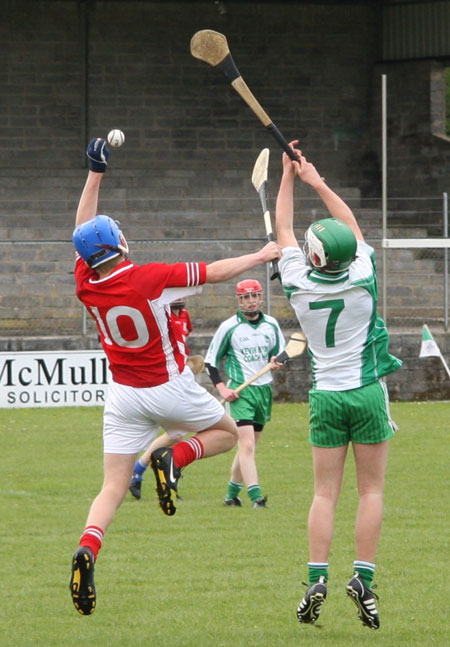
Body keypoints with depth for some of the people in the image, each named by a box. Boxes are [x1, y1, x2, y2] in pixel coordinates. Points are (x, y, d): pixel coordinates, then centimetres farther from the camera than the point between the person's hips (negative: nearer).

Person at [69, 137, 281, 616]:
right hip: (170, 390, -4)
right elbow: (216, 272, -12)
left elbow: (82, 229, 7)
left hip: (123, 397, 4)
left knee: (113, 488, 2)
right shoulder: (150, 279, -20)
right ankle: (173, 458, -7)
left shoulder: (86, 285, -8)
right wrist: (263, 256, 2)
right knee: (226, 433, 21)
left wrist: (95, 172, 14)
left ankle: (87, 549, -24)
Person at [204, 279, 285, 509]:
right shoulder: (229, 327, -4)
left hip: (264, 389, 5)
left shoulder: (271, 324, 7)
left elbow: (280, 352, 18)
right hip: (240, 391, -5)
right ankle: (256, 496, -22)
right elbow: (210, 361, 1)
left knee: (247, 446, 11)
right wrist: (222, 388, -11)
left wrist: (277, 362, -6)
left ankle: (231, 493, 24)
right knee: (247, 445, -17)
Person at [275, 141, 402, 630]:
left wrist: (289, 176, 17)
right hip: (367, 392, -1)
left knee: (325, 492, 3)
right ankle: (362, 577, -9)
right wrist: (316, 182, 18)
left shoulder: (299, 284, -8)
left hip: (326, 396, 1)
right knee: (371, 490, 1)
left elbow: (282, 230, 8)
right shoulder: (362, 277, -9)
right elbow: (351, 224, 9)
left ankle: (317, 578, -8)